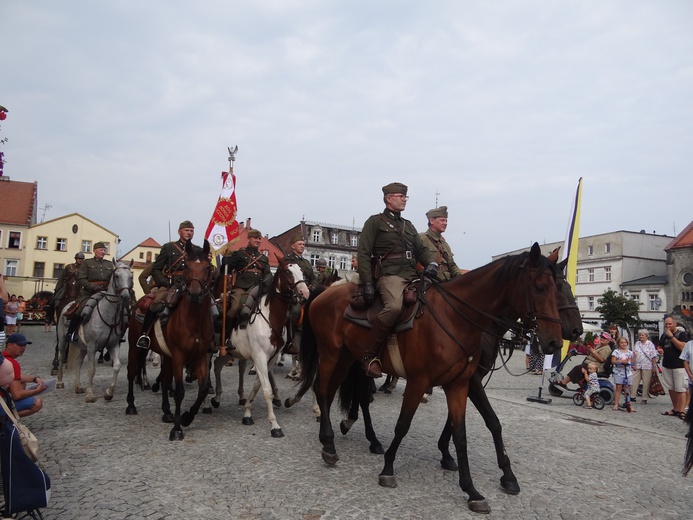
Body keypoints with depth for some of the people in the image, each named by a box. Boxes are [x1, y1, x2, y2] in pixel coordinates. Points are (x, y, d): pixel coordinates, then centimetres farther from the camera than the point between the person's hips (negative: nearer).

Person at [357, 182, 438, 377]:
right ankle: (369, 356, -24)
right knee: (394, 306, -35)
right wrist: (367, 284, -12)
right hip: (389, 275, -7)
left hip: (413, 276, 7)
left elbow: (421, 250, 22)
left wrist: (432, 263, -3)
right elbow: (364, 254, 0)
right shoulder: (375, 221, 9)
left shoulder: (409, 225, 28)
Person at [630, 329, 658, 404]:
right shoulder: (637, 344, 11)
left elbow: (654, 356, -5)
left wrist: (654, 367, -10)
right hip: (637, 366, 4)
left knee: (646, 383, 2)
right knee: (633, 382, 3)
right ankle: (632, 396, 12)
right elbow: (633, 355, 11)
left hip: (647, 367, -4)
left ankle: (644, 399, 10)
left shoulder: (650, 344, -2)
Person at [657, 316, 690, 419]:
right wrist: (660, 350, 1)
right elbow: (660, 347, 25)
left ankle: (681, 411, -4)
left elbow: (683, 347, -19)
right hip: (666, 366, 6)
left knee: (680, 389, -6)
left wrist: (671, 336, -18)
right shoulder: (664, 335, 14)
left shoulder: (682, 334, -5)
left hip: (679, 366, -6)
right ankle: (675, 409, 18)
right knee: (671, 389, 10)